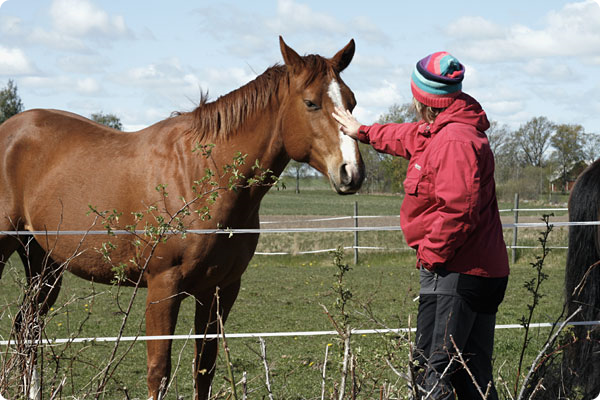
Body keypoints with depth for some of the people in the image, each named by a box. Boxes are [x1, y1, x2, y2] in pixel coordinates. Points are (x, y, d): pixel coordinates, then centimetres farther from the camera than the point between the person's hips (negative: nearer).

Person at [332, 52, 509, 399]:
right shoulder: (439, 132, 16)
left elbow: (458, 209, -28)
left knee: (432, 372, -13)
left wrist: (431, 254, -16)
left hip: (454, 275, -11)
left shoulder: (455, 141, -18)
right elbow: (407, 138, 39)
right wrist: (363, 132, 53)